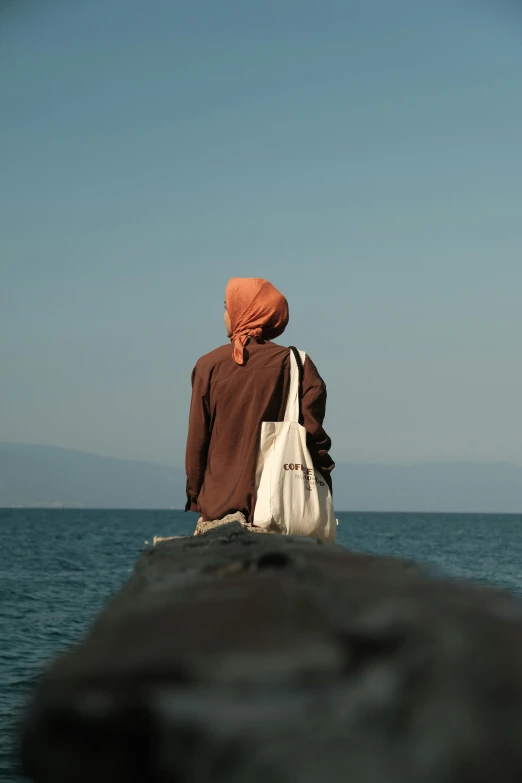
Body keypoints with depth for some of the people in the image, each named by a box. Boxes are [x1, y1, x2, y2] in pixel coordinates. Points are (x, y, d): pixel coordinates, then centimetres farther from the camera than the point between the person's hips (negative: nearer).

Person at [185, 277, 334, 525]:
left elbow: (196, 442, 3)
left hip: (220, 507, 0)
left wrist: (196, 499, 11)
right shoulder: (294, 363, 0)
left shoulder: (209, 365, 1)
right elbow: (312, 434, -6)